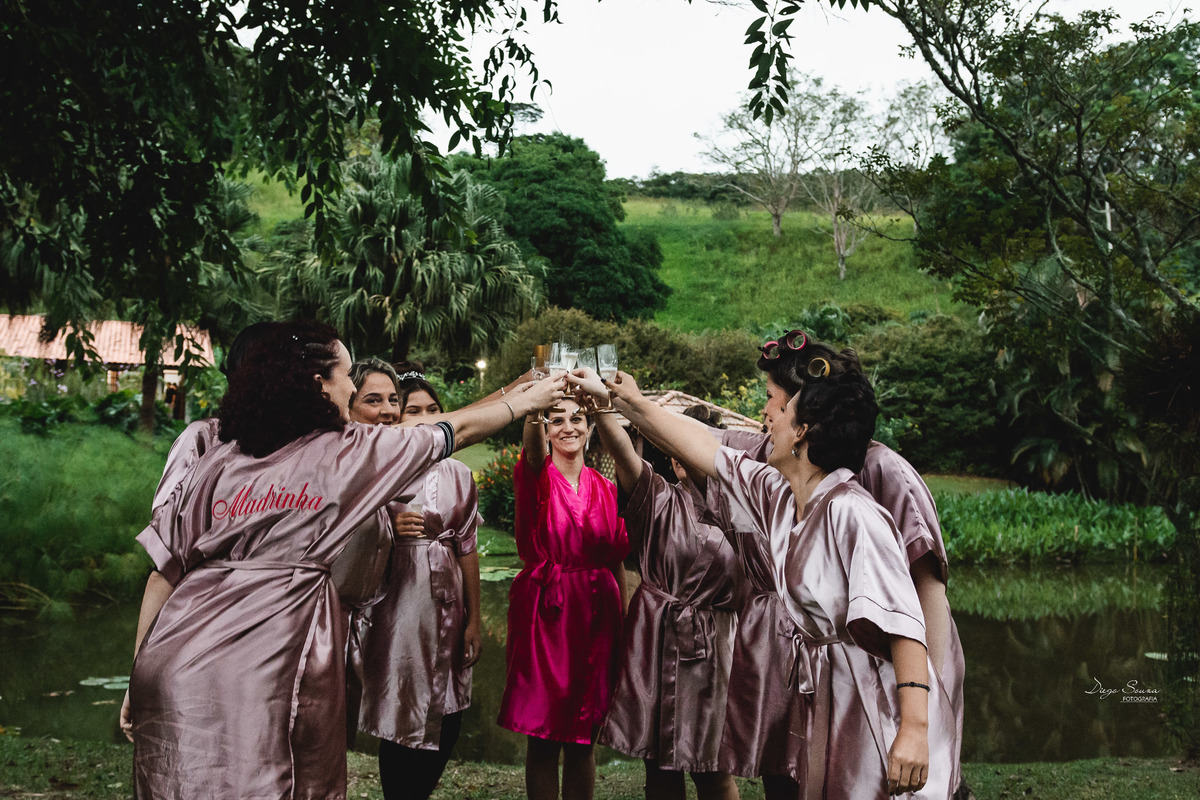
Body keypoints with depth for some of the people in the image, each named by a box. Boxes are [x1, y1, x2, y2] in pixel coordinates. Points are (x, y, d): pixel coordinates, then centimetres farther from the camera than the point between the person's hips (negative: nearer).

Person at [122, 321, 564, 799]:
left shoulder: (219, 461, 8)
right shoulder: (348, 453, -2)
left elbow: (163, 572, 7)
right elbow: (461, 430, 8)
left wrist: (138, 678, 14)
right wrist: (531, 398, 23)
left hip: (171, 670, 5)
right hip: (258, 683, -5)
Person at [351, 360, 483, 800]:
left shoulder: (457, 473, 8)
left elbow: (467, 549, 9)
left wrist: (474, 620, 8)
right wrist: (387, 529, -20)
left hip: (447, 606, 4)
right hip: (397, 604, -3)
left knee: (447, 724, 7)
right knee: (400, 721, 1)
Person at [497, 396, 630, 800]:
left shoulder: (605, 487, 9)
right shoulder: (536, 476, -1)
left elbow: (617, 561, 11)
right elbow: (533, 446, -26)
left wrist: (623, 627, 7)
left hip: (595, 615, 3)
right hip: (545, 612, -3)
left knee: (583, 739, 8)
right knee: (542, 738, 2)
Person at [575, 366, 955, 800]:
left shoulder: (852, 513, -22)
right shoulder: (779, 496, 3)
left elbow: (903, 623, -28)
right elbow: (704, 449, 15)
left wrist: (914, 729, -34)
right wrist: (628, 402, 21)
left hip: (878, 703, -8)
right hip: (826, 698, 8)